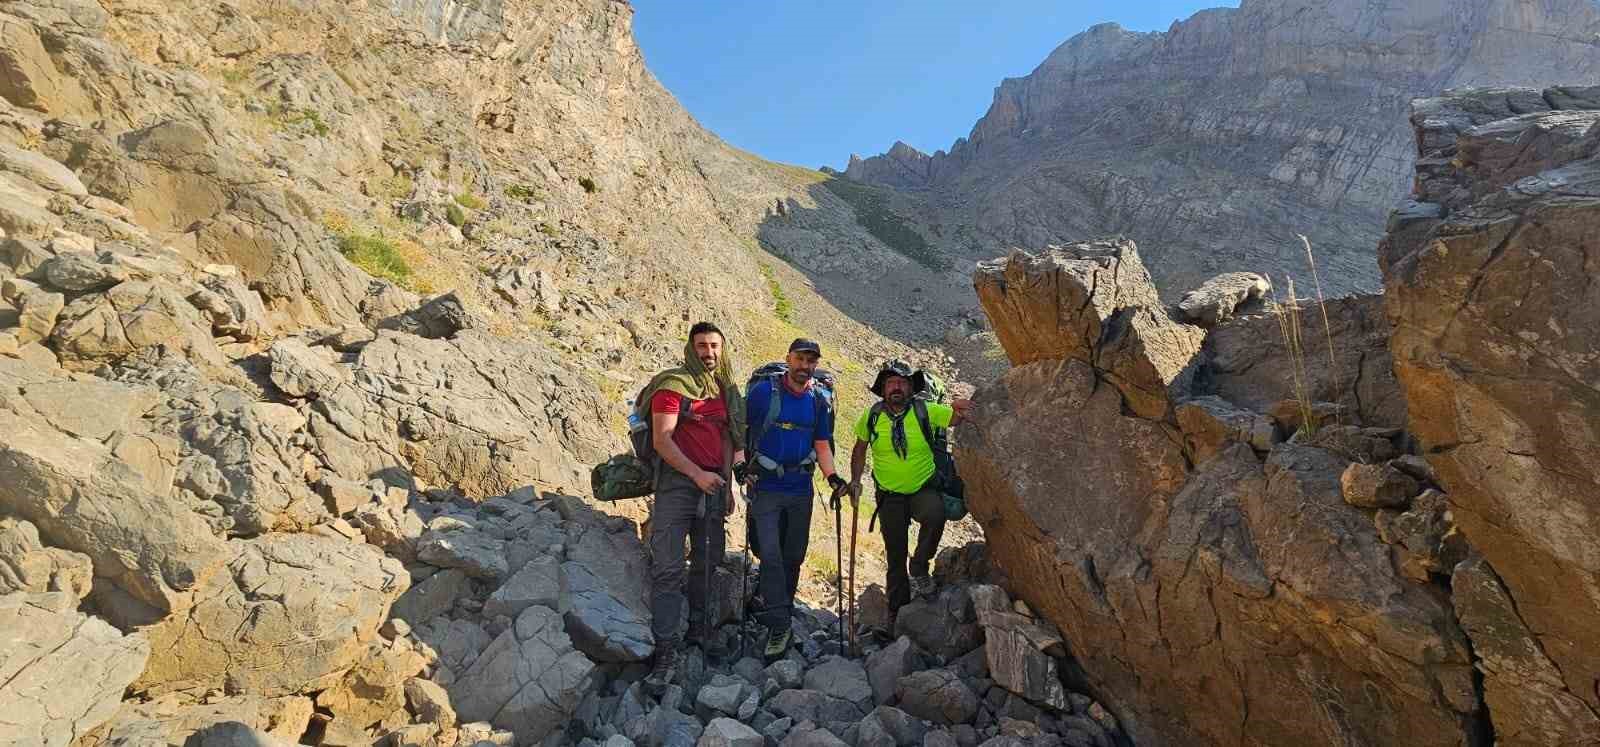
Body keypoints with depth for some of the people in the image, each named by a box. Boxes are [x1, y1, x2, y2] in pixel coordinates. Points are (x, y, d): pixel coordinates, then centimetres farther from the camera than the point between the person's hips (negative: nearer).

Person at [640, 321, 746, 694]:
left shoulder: (725, 391, 14)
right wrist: (697, 474, -20)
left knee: (707, 561, 15)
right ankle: (667, 649, -3)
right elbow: (661, 439, -13)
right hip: (677, 482, -6)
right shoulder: (673, 385, -6)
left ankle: (701, 628, 32)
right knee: (668, 566, -9)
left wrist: (727, 486, 14)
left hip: (713, 485, 6)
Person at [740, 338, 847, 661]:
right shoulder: (763, 391, -7)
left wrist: (832, 476, -4)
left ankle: (777, 609, 29)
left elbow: (822, 445, 10)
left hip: (801, 489, 4)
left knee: (793, 556, 11)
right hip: (766, 487, -4)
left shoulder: (819, 401, 5)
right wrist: (741, 465, -15)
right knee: (771, 555, -10)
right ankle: (779, 627, -2)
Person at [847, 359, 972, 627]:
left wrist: (960, 409, -33)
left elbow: (957, 418, -11)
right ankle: (897, 614, 30)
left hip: (923, 490, -1)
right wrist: (855, 480, -3)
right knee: (895, 557, 10)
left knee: (936, 515, -35)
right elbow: (859, 450, 6)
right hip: (890, 497, 2)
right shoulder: (872, 416, -7)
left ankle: (919, 567, -9)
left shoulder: (925, 411, -11)